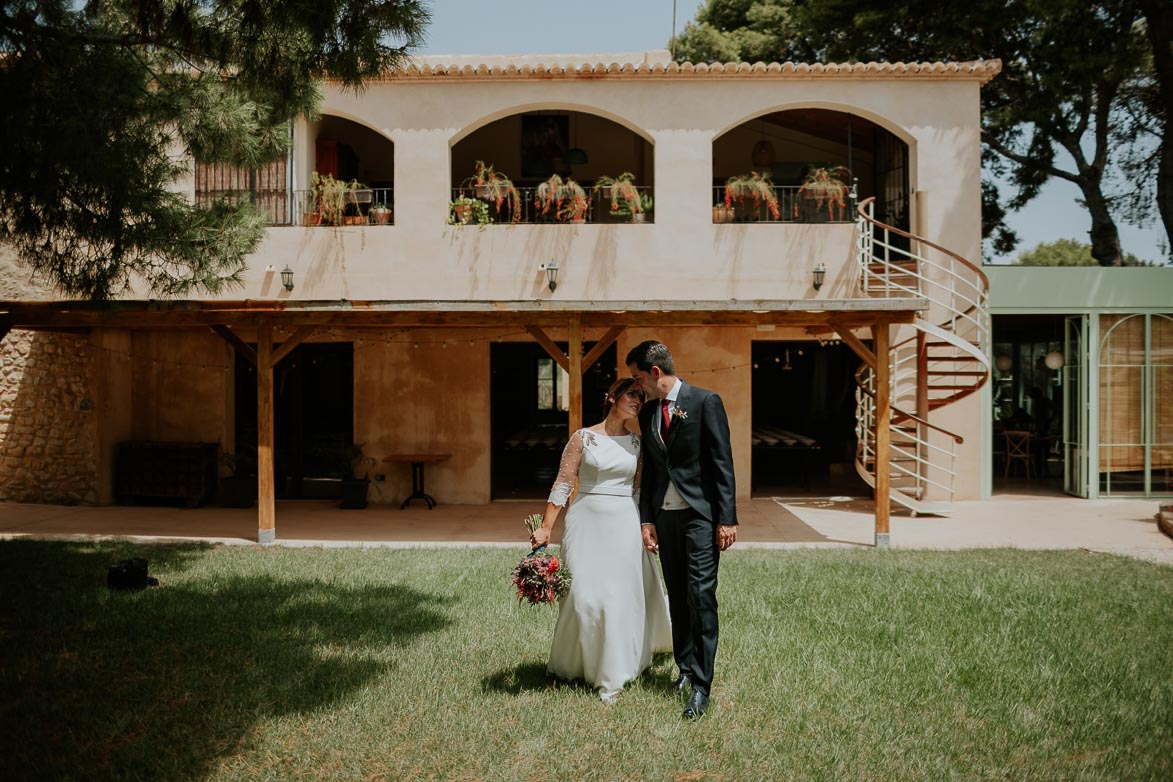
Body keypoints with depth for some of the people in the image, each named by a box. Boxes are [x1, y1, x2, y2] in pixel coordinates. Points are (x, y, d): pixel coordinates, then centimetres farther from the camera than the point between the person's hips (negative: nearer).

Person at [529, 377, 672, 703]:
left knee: (621, 596, 3)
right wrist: (545, 527, -10)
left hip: (624, 525, 3)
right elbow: (562, 484, -5)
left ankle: (611, 676, 16)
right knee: (582, 593, -2)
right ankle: (572, 662, 23)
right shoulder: (583, 438, -2)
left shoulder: (636, 443, 8)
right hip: (586, 522, -3)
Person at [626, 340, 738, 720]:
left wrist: (727, 518, -13)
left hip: (699, 514, -6)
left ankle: (701, 685, -4)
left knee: (700, 595, -9)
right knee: (677, 597, 11)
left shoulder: (705, 402, -8)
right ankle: (685, 668, 24)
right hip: (664, 516, 6)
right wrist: (646, 520, 8)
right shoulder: (647, 413, 10)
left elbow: (722, 463, -10)